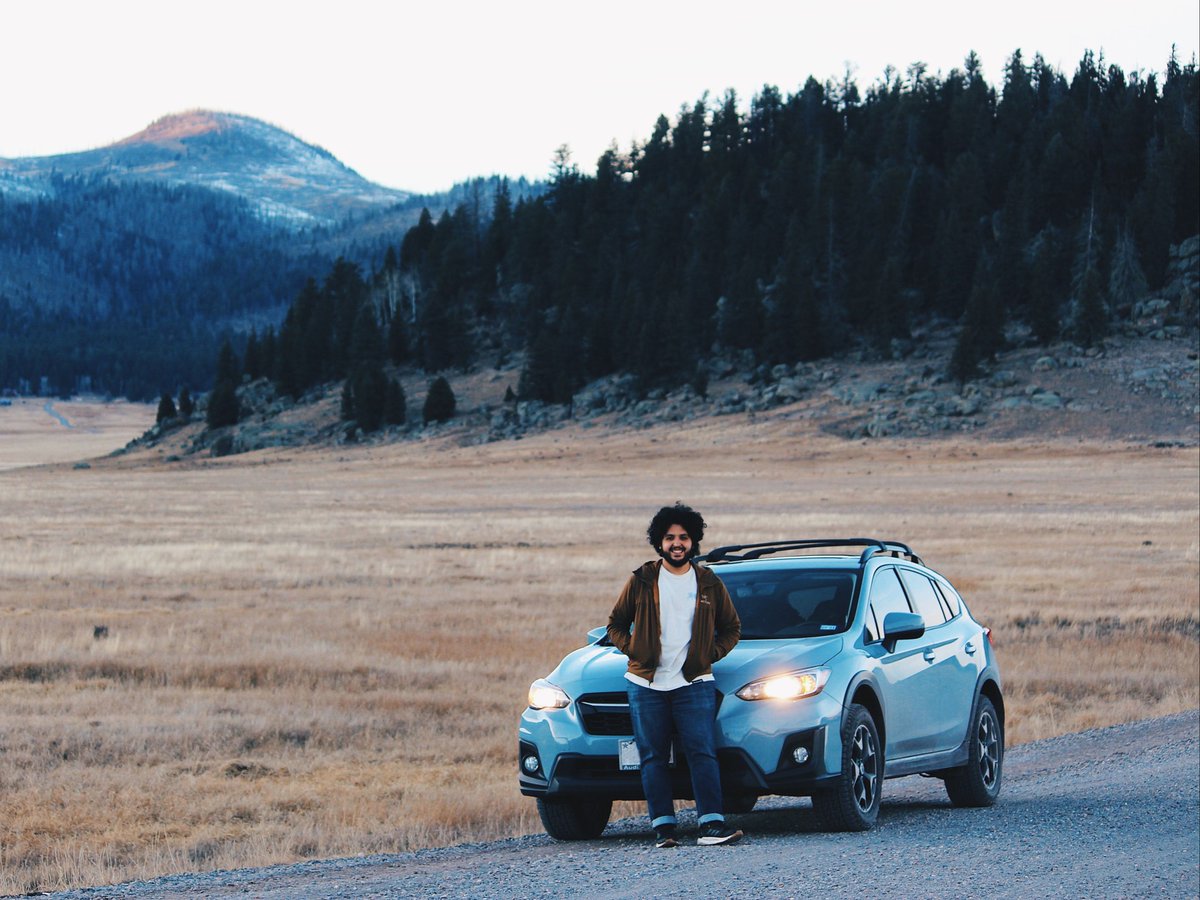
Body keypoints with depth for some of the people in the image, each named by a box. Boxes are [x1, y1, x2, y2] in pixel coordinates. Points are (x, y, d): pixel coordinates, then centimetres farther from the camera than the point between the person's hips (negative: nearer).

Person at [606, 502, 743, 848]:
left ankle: (712, 824, -16)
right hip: (646, 685, 1)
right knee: (653, 758, -1)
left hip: (694, 683, -1)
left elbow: (731, 628, 18)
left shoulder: (708, 583, 8)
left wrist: (711, 654, 3)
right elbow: (615, 624, 15)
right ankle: (663, 827, 0)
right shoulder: (641, 581, 7)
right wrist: (633, 651, -1)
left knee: (702, 753, -11)